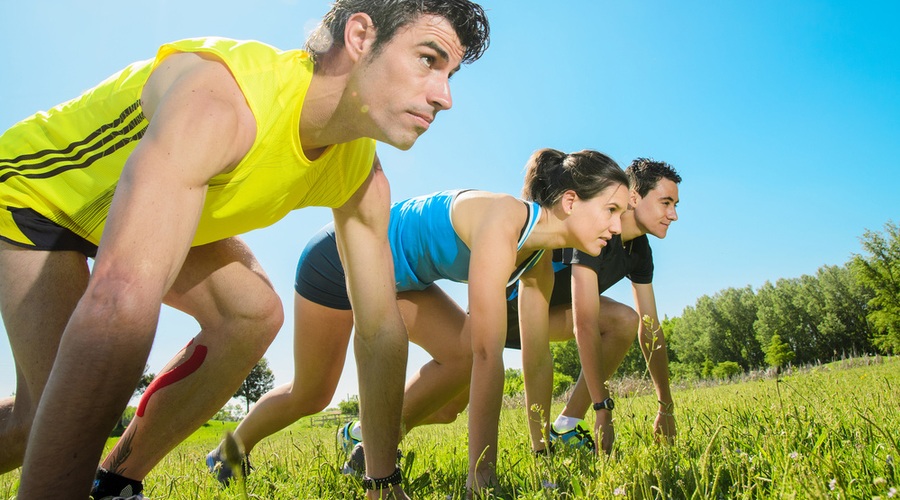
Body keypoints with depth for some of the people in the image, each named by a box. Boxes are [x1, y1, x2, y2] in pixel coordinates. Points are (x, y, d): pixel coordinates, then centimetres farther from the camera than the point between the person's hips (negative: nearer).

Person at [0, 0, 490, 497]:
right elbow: (120, 304, -53)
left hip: (157, 213, 6)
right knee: (58, 410, -20)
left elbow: (380, 327, -14)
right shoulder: (219, 99, -41)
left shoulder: (363, 176, -18)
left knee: (256, 312, -17)